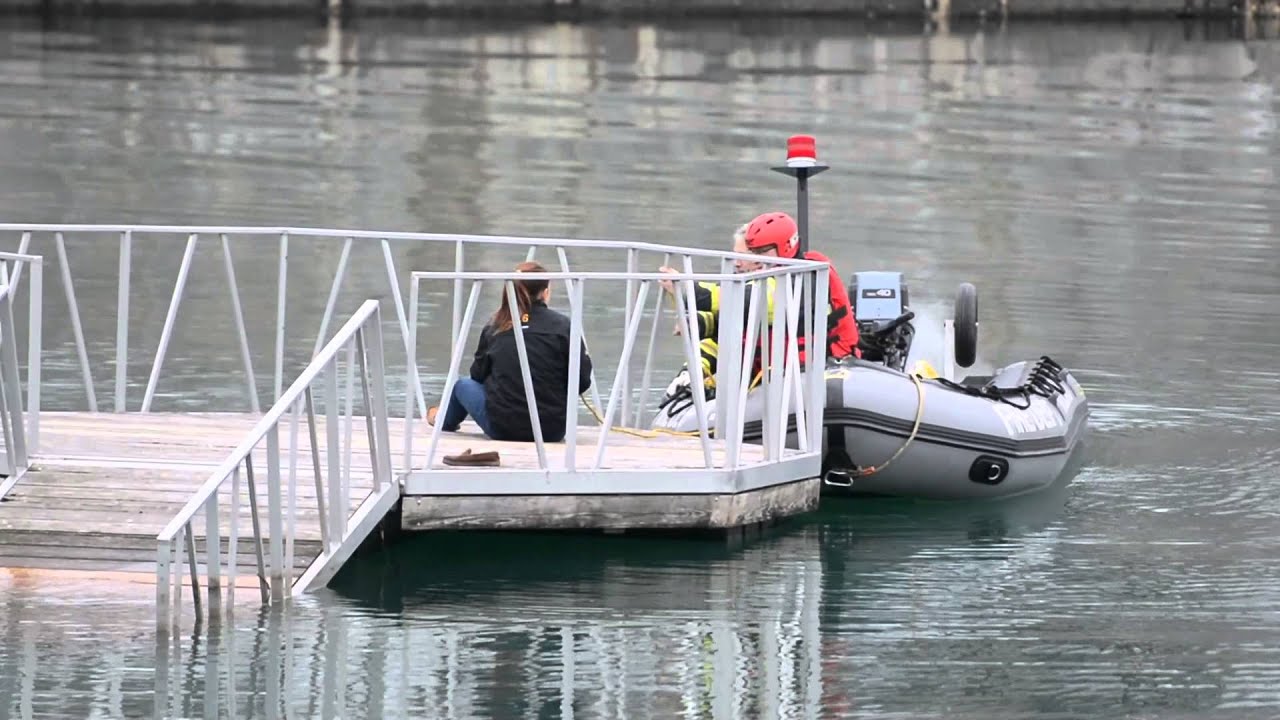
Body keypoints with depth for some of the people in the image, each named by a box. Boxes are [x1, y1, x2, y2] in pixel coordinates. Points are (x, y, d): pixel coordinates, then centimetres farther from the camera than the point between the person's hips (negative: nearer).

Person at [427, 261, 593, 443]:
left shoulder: (495, 325, -3)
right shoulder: (562, 326, -9)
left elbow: (478, 375, 9)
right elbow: (582, 382, -8)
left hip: (502, 428, 1)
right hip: (553, 431, -1)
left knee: (463, 385, 30)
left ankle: (446, 419, 61)